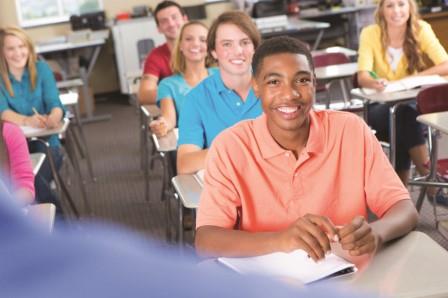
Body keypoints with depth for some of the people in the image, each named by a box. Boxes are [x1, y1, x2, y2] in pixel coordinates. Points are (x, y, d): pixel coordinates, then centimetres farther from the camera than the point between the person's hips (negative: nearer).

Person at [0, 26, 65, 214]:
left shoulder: (41, 69, 0)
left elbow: (55, 104, -9)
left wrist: (54, 117, -35)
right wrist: (26, 120, -38)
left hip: (45, 140, 0)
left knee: (37, 176, -30)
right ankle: (58, 216, -16)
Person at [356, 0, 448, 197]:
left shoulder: (421, 29, -8)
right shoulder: (370, 34, -10)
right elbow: (362, 76, -22)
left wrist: (415, 78, -29)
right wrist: (375, 83, -45)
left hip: (412, 102, 1)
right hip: (380, 105, -1)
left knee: (405, 119, -32)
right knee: (405, 116, -32)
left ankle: (400, 189, -24)